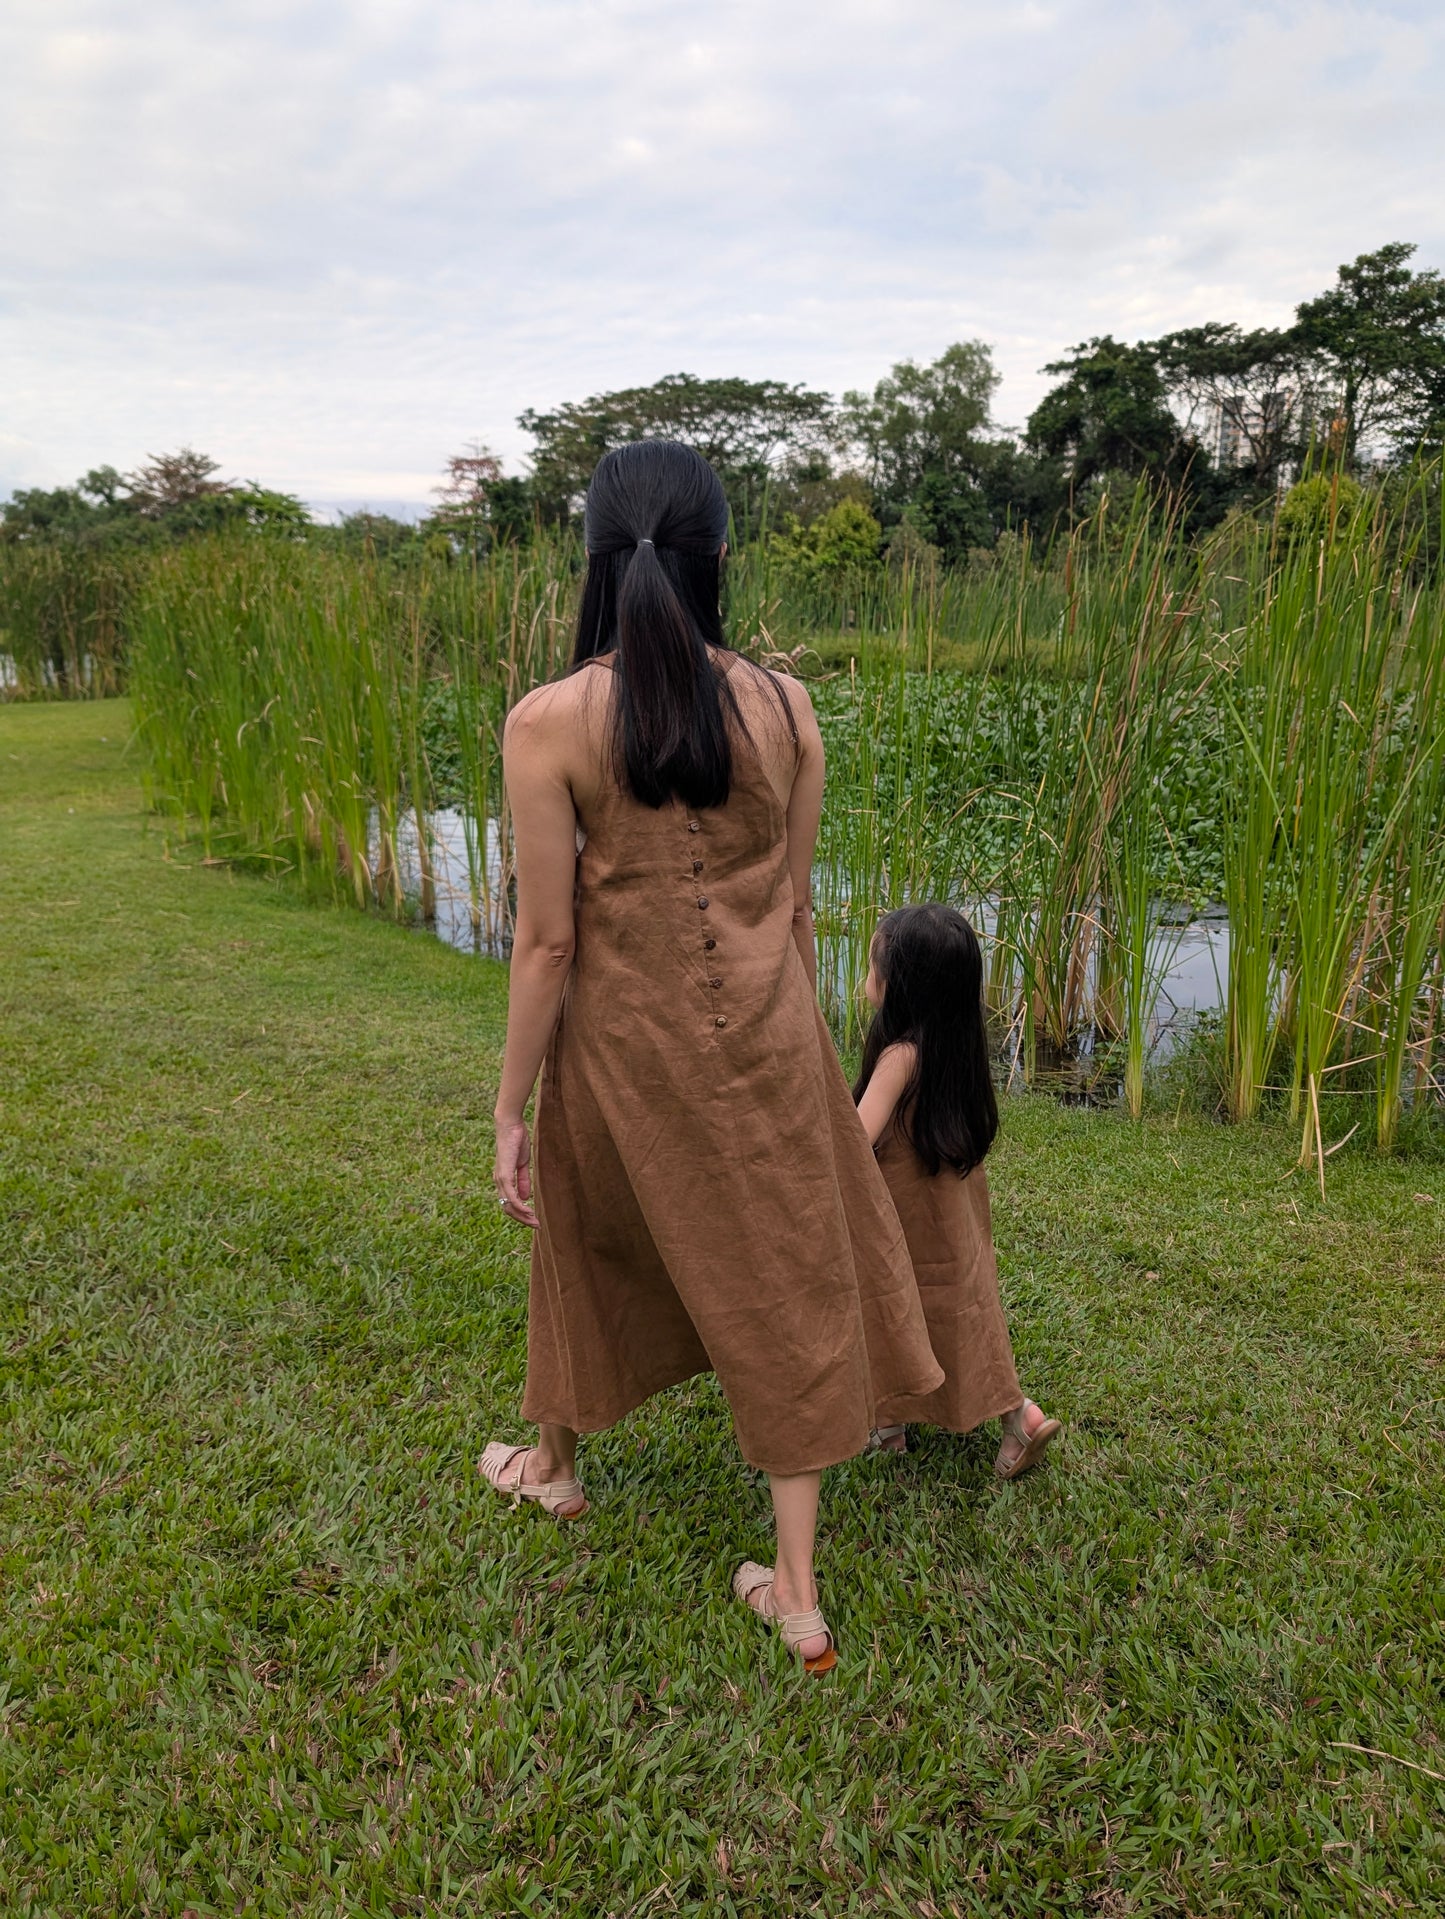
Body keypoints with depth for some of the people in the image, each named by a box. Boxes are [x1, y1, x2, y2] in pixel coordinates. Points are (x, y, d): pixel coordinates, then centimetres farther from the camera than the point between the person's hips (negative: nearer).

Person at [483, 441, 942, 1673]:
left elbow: (548, 941, -14)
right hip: (763, 1037, 2)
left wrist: (512, 1114, -3)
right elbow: (794, 905, 0)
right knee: (785, 1281, 15)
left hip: (624, 1040, -1)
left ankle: (555, 1463, 52)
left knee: (595, 1247, 25)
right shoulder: (785, 707, -7)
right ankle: (798, 1587, 25)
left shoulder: (550, 722, -16)